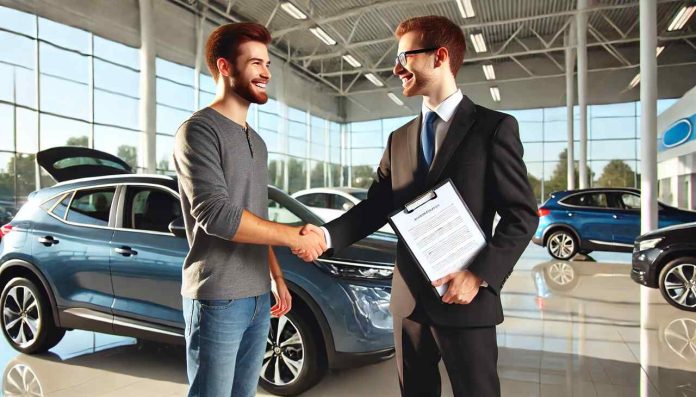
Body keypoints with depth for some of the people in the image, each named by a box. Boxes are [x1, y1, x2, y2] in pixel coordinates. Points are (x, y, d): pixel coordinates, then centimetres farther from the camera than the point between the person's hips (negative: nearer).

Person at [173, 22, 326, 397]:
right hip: (217, 299, -7)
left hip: (258, 297, 7)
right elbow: (215, 215, -21)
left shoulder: (256, 142, 15)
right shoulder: (199, 130, -10)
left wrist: (277, 277, 16)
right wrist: (293, 235, -15)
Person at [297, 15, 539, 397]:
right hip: (409, 300, 5)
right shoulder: (399, 140, 12)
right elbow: (375, 207, 6)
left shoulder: (494, 127, -5)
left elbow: (522, 215, -8)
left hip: (466, 300, -5)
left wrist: (480, 275, -17)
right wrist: (326, 235, -11)